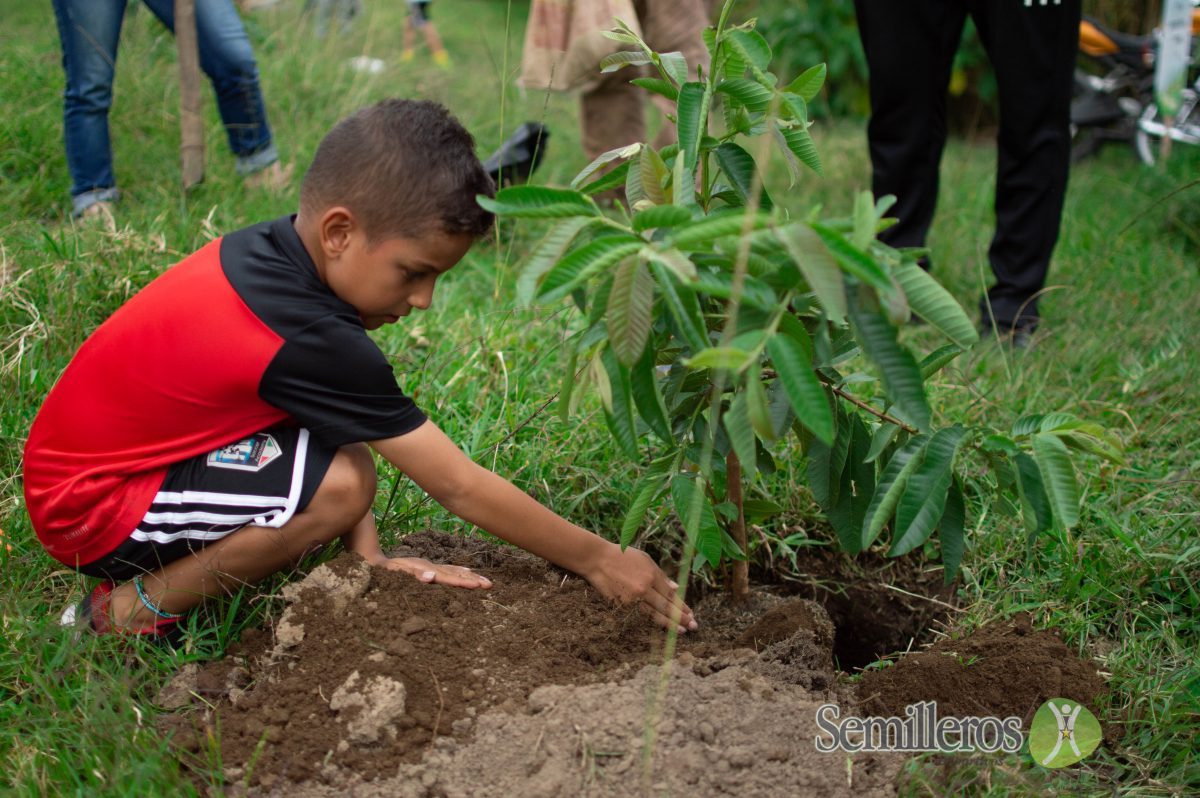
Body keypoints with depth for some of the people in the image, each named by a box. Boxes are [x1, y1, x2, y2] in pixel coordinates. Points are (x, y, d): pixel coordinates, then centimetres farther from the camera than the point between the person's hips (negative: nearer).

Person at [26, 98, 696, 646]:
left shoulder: (266, 251, -5)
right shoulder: (311, 339, -30)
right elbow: (457, 485, -23)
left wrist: (371, 559, -6)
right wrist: (599, 561, -14)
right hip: (86, 514, -9)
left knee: (342, 428, 1)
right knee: (340, 485, -26)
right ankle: (133, 611, -9)